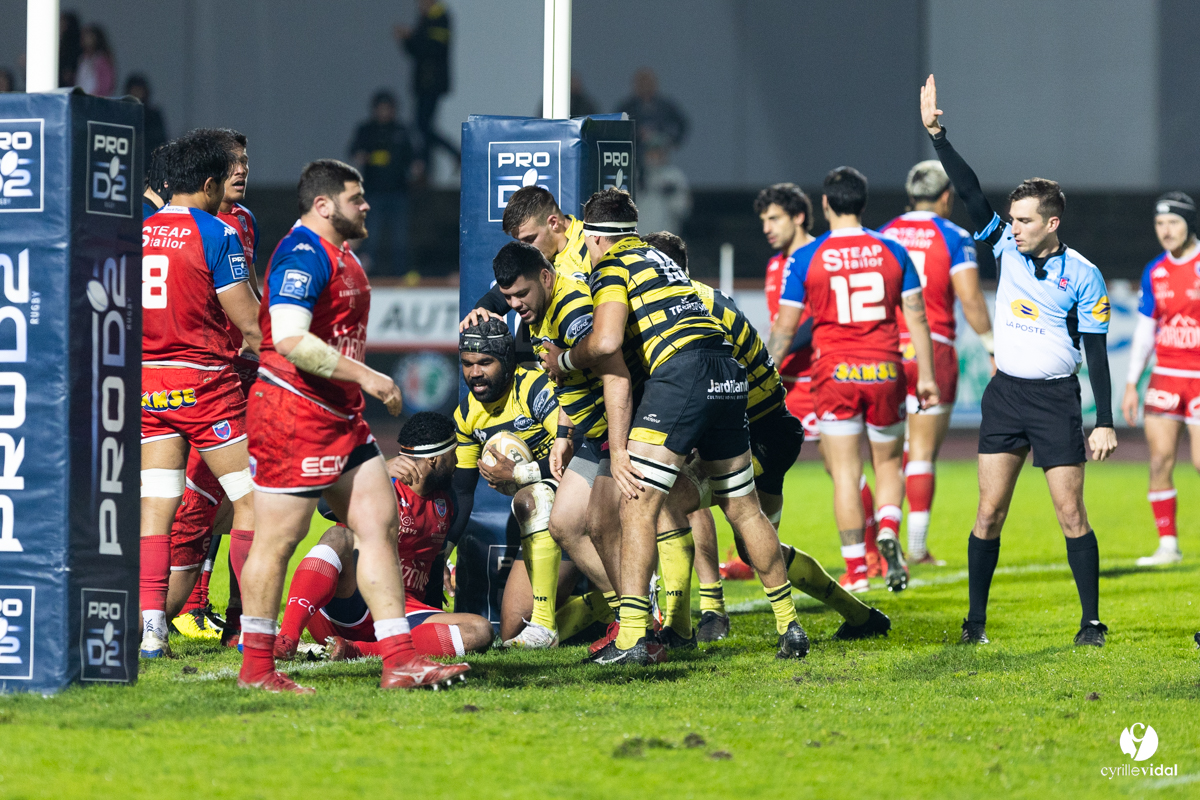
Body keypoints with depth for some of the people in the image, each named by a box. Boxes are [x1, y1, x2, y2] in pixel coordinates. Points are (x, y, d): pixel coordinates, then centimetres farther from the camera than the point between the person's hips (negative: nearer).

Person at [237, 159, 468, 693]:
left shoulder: (341, 255, 18)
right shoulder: (302, 254, -15)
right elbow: (289, 339, -25)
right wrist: (365, 376, -23)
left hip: (341, 417, 10)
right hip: (293, 413, -10)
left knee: (379, 524, 3)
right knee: (277, 539, -3)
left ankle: (399, 662, 1)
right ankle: (256, 668, 5)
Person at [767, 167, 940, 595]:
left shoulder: (806, 257, -3)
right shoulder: (892, 251, 2)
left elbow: (785, 325, 0)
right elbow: (916, 318, 4)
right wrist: (927, 376, 11)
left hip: (834, 372, -1)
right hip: (885, 369, 1)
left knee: (845, 472, 2)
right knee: (888, 463, 16)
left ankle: (856, 568, -2)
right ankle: (888, 532, -10)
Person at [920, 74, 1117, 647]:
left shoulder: (1083, 276, -5)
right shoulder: (1006, 249, 4)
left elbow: (1096, 352, -4)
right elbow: (971, 193, -2)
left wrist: (1105, 423, -8)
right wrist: (936, 134, -10)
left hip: (1057, 400, -3)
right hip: (1005, 394, 3)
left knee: (1071, 515, -4)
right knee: (990, 513, -2)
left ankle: (1091, 622, 3)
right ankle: (976, 621, 3)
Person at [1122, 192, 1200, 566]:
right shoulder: (1154, 272, 9)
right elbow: (1144, 332, 14)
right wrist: (1131, 385, 10)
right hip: (1165, 377, 4)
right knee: (1160, 458, -5)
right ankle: (1167, 545, 0)